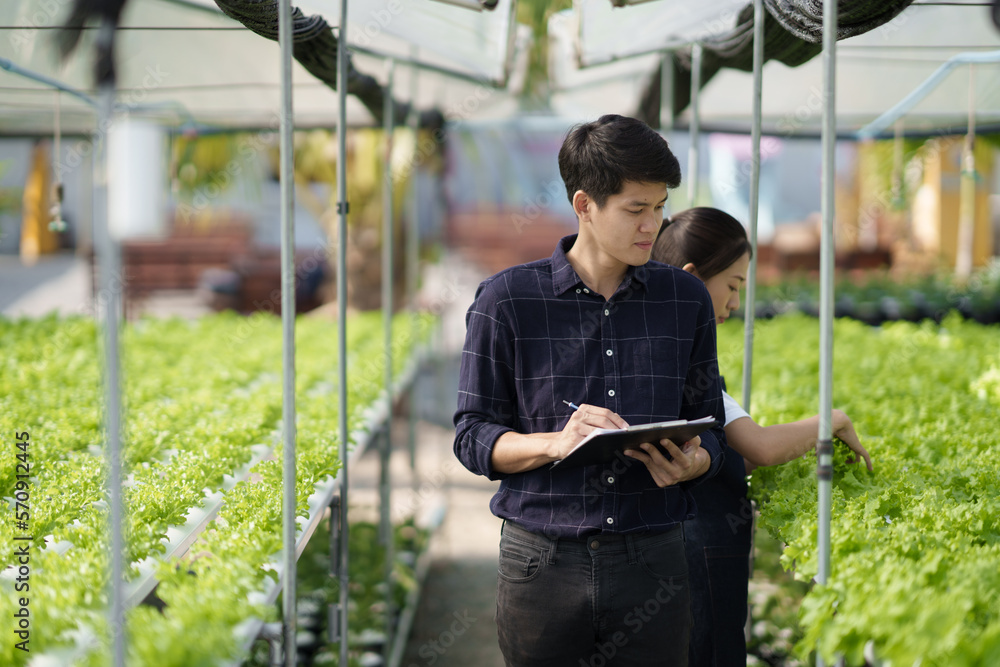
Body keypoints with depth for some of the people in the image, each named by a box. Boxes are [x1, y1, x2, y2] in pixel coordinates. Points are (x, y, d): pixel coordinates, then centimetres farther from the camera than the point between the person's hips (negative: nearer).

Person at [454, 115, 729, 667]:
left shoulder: (686, 299, 8)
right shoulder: (506, 300, -1)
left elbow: (708, 430, 12)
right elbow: (471, 437, 0)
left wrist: (689, 462, -11)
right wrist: (555, 442, -19)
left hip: (651, 560, 2)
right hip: (542, 561, -2)